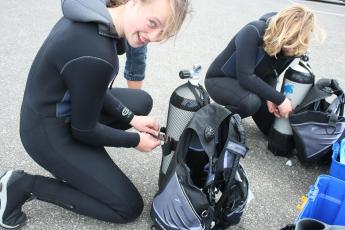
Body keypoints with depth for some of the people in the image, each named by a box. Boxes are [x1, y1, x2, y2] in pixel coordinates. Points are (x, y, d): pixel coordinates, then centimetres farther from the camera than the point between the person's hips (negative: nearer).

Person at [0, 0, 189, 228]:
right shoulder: (94, 56, -34)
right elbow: (84, 130, -20)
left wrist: (131, 118, 2)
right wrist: (136, 140, -6)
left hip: (64, 109, 9)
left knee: (142, 101, 17)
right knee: (129, 208, 2)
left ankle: (71, 163, 14)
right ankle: (25, 186, 3)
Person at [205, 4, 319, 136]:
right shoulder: (253, 32, -33)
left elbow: (271, 75, -5)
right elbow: (245, 77, -37)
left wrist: (270, 97, -26)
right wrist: (280, 99, -34)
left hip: (249, 83, 7)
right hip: (220, 80, -6)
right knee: (251, 101, -39)